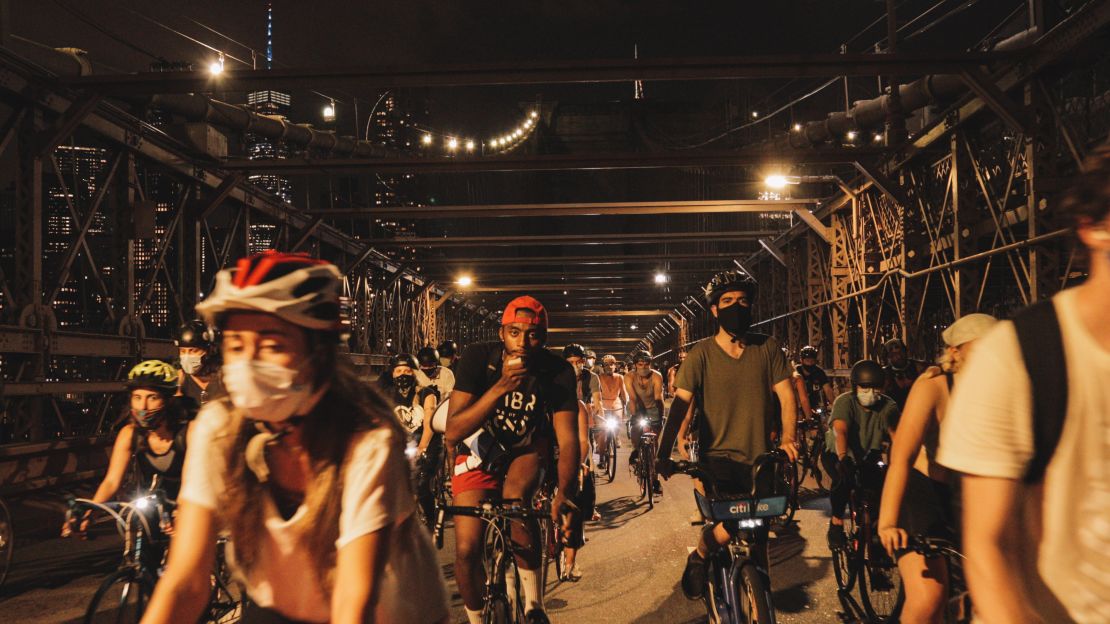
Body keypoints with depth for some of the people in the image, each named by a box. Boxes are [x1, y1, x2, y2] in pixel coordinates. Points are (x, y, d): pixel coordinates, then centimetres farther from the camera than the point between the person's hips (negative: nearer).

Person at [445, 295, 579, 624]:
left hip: (527, 449, 0)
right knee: (467, 549, -11)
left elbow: (567, 437, -26)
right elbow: (453, 433, -30)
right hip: (480, 449, 1)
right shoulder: (478, 357, -25)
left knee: (514, 496, -34)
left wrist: (565, 491, -43)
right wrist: (501, 387, -41)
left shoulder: (558, 372, -23)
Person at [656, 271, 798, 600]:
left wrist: (787, 437, -17)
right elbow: (680, 404, -13)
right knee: (731, 526, -21)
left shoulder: (767, 347, 2)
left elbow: (786, 395, 0)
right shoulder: (702, 354, -5)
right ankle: (698, 558, 10)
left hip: (759, 458, 3)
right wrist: (664, 452, -25)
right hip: (717, 456, -3)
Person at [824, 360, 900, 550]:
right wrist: (843, 458, -59)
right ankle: (836, 523, -10)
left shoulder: (888, 406, -15)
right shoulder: (844, 402, -23)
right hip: (836, 454, -3)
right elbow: (840, 431, -40)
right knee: (843, 479, -34)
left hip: (868, 456, 3)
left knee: (883, 483, -22)